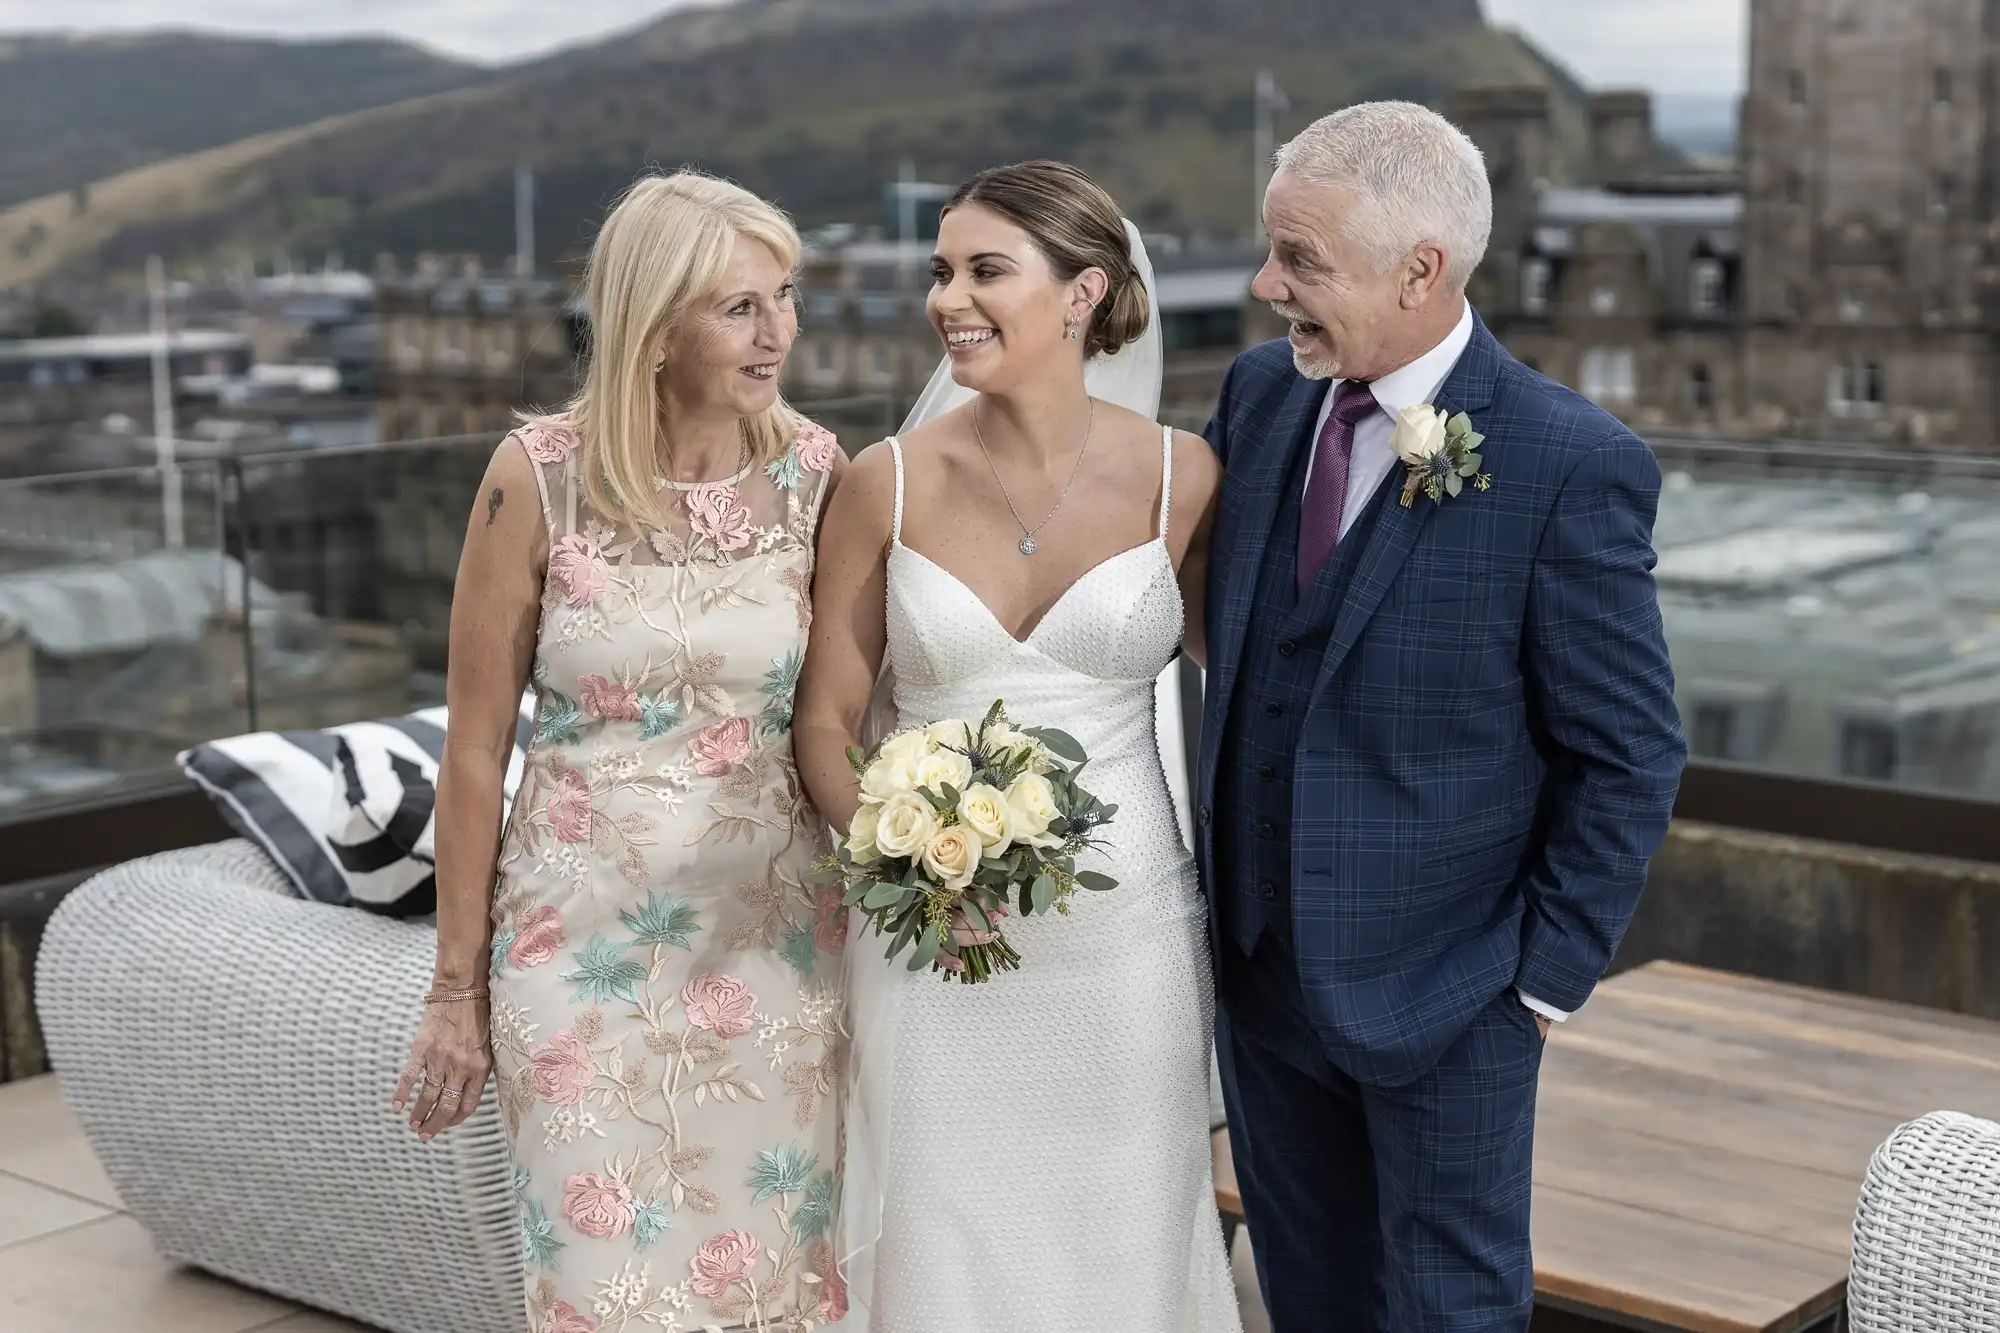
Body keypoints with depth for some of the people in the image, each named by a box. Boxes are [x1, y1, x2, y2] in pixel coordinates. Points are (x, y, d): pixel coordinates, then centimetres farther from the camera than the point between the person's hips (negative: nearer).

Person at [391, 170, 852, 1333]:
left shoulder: (816, 473, -4)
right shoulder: (541, 479, -10)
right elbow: (477, 745, -4)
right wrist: (457, 987, 0)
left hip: (776, 934, 2)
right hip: (586, 937, -2)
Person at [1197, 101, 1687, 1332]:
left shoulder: (1571, 466, -19)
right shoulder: (1260, 396, -2)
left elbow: (1629, 758, -13)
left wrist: (1549, 976, -11)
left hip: (1441, 991, -5)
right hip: (1260, 963, 5)